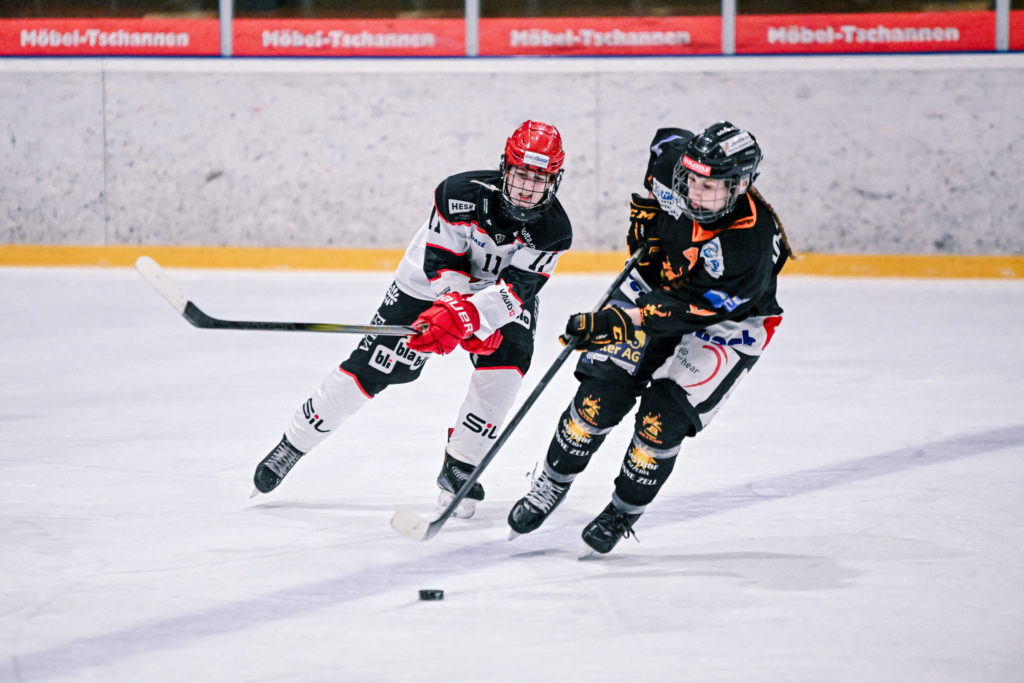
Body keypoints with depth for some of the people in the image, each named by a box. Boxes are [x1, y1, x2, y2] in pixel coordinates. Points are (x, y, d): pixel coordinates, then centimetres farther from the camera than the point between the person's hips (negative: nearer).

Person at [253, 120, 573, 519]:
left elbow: (515, 290, -34)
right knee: (370, 368, -8)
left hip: (503, 292, 2)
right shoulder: (461, 195, -30)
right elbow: (441, 262, -24)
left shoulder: (553, 229, -26)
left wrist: (466, 318, -50)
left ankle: (459, 470, -8)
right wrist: (461, 311, -39)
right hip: (432, 283, -1)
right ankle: (293, 445, 9)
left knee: (505, 365, -25)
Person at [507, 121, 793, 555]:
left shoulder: (750, 245, -37)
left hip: (724, 323, -5)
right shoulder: (677, 156, -22)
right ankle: (550, 487, 15)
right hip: (656, 285, 5)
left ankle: (623, 514, 9)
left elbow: (686, 309, -37)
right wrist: (645, 211, 1)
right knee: (600, 396, -5)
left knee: (661, 420, -14)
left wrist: (618, 323, -44)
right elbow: (665, 140, 5)